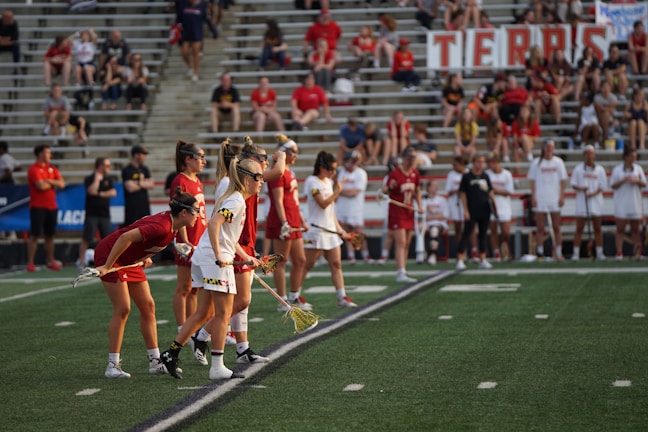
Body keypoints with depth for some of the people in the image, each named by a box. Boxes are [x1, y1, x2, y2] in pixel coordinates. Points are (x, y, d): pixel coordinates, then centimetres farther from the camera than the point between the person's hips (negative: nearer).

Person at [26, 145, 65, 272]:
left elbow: (62, 184, 3)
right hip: (38, 207, -6)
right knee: (35, 235, -6)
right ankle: (30, 263, -4)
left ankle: (50, 262, 16)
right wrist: (53, 183, -1)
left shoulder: (52, 169, 14)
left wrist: (49, 181, -12)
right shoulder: (33, 169, -7)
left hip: (52, 207, 6)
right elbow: (41, 186, -19)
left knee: (50, 235, 9)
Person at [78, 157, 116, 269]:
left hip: (105, 214, 5)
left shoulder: (108, 179, 12)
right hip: (92, 214, -4)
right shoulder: (89, 179, -1)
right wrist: (97, 179, -11)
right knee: (87, 238, -8)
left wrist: (100, 194, -9)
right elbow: (92, 191, -19)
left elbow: (113, 193, 0)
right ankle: (81, 261, -1)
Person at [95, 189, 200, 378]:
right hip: (109, 254, -10)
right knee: (122, 309, -13)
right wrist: (107, 266, -28)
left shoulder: (172, 224, -3)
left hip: (130, 260, 10)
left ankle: (155, 362, 11)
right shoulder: (161, 227, -32)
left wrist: (145, 256, 11)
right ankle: (113, 366, -7)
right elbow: (125, 237, -35)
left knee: (148, 306, 6)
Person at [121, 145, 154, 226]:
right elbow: (130, 188, -16)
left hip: (144, 206, 7)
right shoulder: (127, 170, -7)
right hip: (132, 207, -7)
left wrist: (139, 183, -12)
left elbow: (151, 184, 4)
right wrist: (145, 184, -2)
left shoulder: (144, 169, 13)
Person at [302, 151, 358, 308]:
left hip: (330, 230, 8)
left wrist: (339, 229, 14)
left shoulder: (329, 182, 14)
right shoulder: (312, 182, -10)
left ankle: (342, 297, 1)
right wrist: (337, 191, -16)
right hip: (316, 230, -8)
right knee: (307, 265, -2)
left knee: (336, 264, 3)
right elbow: (323, 203, -19)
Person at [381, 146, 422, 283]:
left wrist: (419, 206, 8)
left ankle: (402, 272, 16)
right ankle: (400, 273, -19)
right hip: (396, 213, -7)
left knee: (407, 244, 9)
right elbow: (385, 190, -7)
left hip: (409, 213, 7)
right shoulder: (395, 173, -13)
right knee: (401, 243, -14)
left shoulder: (415, 174, 5)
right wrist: (389, 187, -30)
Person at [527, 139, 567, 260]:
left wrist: (562, 197, -1)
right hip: (540, 200, -1)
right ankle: (540, 253, 2)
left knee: (556, 227, 2)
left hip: (555, 199, 1)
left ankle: (558, 253, 5)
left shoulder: (558, 162, 6)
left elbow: (562, 181, 7)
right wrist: (533, 197, -5)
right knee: (540, 228, 0)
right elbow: (533, 181, 4)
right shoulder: (536, 163, 4)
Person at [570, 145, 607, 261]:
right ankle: (576, 253, 2)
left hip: (596, 202, 1)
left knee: (597, 228, 3)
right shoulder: (578, 169, 4)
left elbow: (603, 186, 1)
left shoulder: (600, 169, 5)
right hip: (582, 203, -1)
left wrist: (594, 193, -16)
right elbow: (573, 184, 2)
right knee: (579, 229, -1)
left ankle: (599, 253, 8)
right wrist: (580, 188, -19)